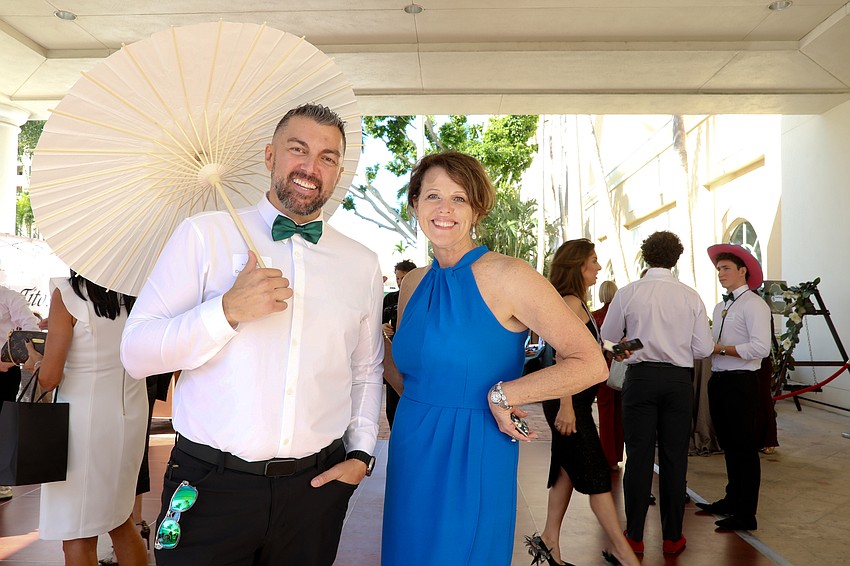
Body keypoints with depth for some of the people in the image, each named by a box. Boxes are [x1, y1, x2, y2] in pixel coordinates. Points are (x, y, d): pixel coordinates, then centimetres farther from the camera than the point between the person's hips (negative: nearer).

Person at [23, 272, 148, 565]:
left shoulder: (67, 294, -13)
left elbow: (49, 378, -12)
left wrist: (35, 361, 10)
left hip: (86, 419, -5)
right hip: (132, 413, 6)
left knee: (78, 536, 8)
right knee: (119, 519, 22)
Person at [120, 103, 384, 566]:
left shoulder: (362, 264, 6)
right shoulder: (205, 235, -4)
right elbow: (136, 354, -7)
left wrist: (361, 452, 4)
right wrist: (228, 310, -20)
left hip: (316, 487, 3)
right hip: (209, 486, -2)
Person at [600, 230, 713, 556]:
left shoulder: (628, 293, -6)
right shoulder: (691, 297, -1)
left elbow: (608, 337, 2)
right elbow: (704, 349, 0)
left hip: (640, 377, -1)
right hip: (678, 379, 2)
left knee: (639, 456, 5)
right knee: (674, 458, 10)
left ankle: (634, 536, 14)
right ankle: (672, 537, 21)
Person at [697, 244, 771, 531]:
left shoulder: (754, 304, -10)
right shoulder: (720, 307, 15)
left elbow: (761, 348, -20)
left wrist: (721, 349, -18)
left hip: (741, 382, -8)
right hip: (718, 380, 8)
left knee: (744, 448, 1)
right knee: (728, 445, 19)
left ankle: (746, 515, 11)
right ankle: (732, 500, 34)